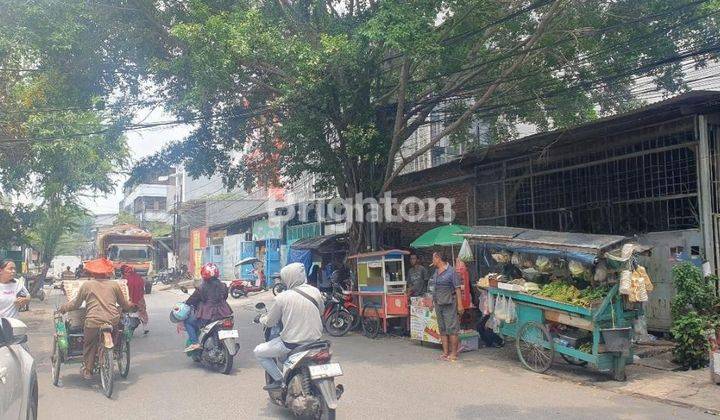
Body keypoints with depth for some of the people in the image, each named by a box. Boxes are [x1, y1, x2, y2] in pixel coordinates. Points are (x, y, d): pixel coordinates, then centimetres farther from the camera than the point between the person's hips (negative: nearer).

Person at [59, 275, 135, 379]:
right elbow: (124, 303, 18)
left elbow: (76, 303, 13)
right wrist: (132, 307, 39)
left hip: (93, 321, -1)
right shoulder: (114, 284, 9)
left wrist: (63, 308, 32)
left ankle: (87, 370, 21)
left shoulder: (86, 285, 5)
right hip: (113, 320, 2)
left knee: (89, 345, 18)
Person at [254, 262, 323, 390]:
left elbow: (269, 322, -3)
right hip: (314, 341, 5)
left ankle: (279, 379, 7)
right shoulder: (315, 291, -4)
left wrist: (262, 319, 19)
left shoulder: (282, 298, -14)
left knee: (258, 352, 13)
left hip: (291, 344, -5)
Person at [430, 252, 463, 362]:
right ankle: (445, 352, 16)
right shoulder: (436, 271, 13)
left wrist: (460, 304, -14)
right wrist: (433, 301, 18)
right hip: (438, 303, 7)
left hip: (449, 304, -7)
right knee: (442, 329, 10)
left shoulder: (451, 271, -9)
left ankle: (453, 353, 2)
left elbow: (458, 289, -10)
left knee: (451, 329, -4)